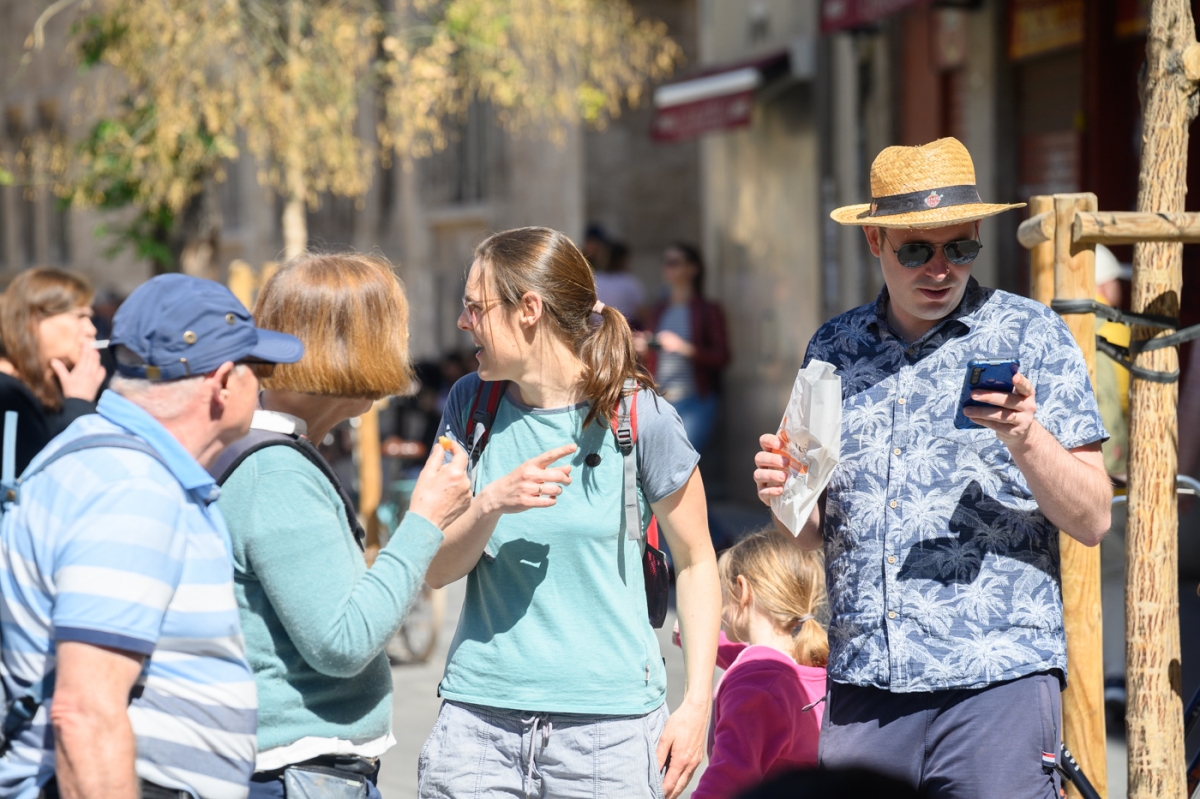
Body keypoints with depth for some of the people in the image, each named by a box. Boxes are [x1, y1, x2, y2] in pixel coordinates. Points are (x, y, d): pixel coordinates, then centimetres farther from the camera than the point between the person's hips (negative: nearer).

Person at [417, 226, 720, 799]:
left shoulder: (639, 418, -5)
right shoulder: (473, 405, 6)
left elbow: (696, 562, 3)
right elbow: (437, 570, 5)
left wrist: (696, 704, -3)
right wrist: (491, 504, -15)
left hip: (609, 725, -3)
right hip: (478, 722, 3)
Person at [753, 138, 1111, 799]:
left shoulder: (1029, 335, 2)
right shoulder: (833, 348, 13)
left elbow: (1091, 521, -2)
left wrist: (1026, 439, -18)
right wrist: (785, 498, -3)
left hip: (997, 678, -3)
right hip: (863, 687, 3)